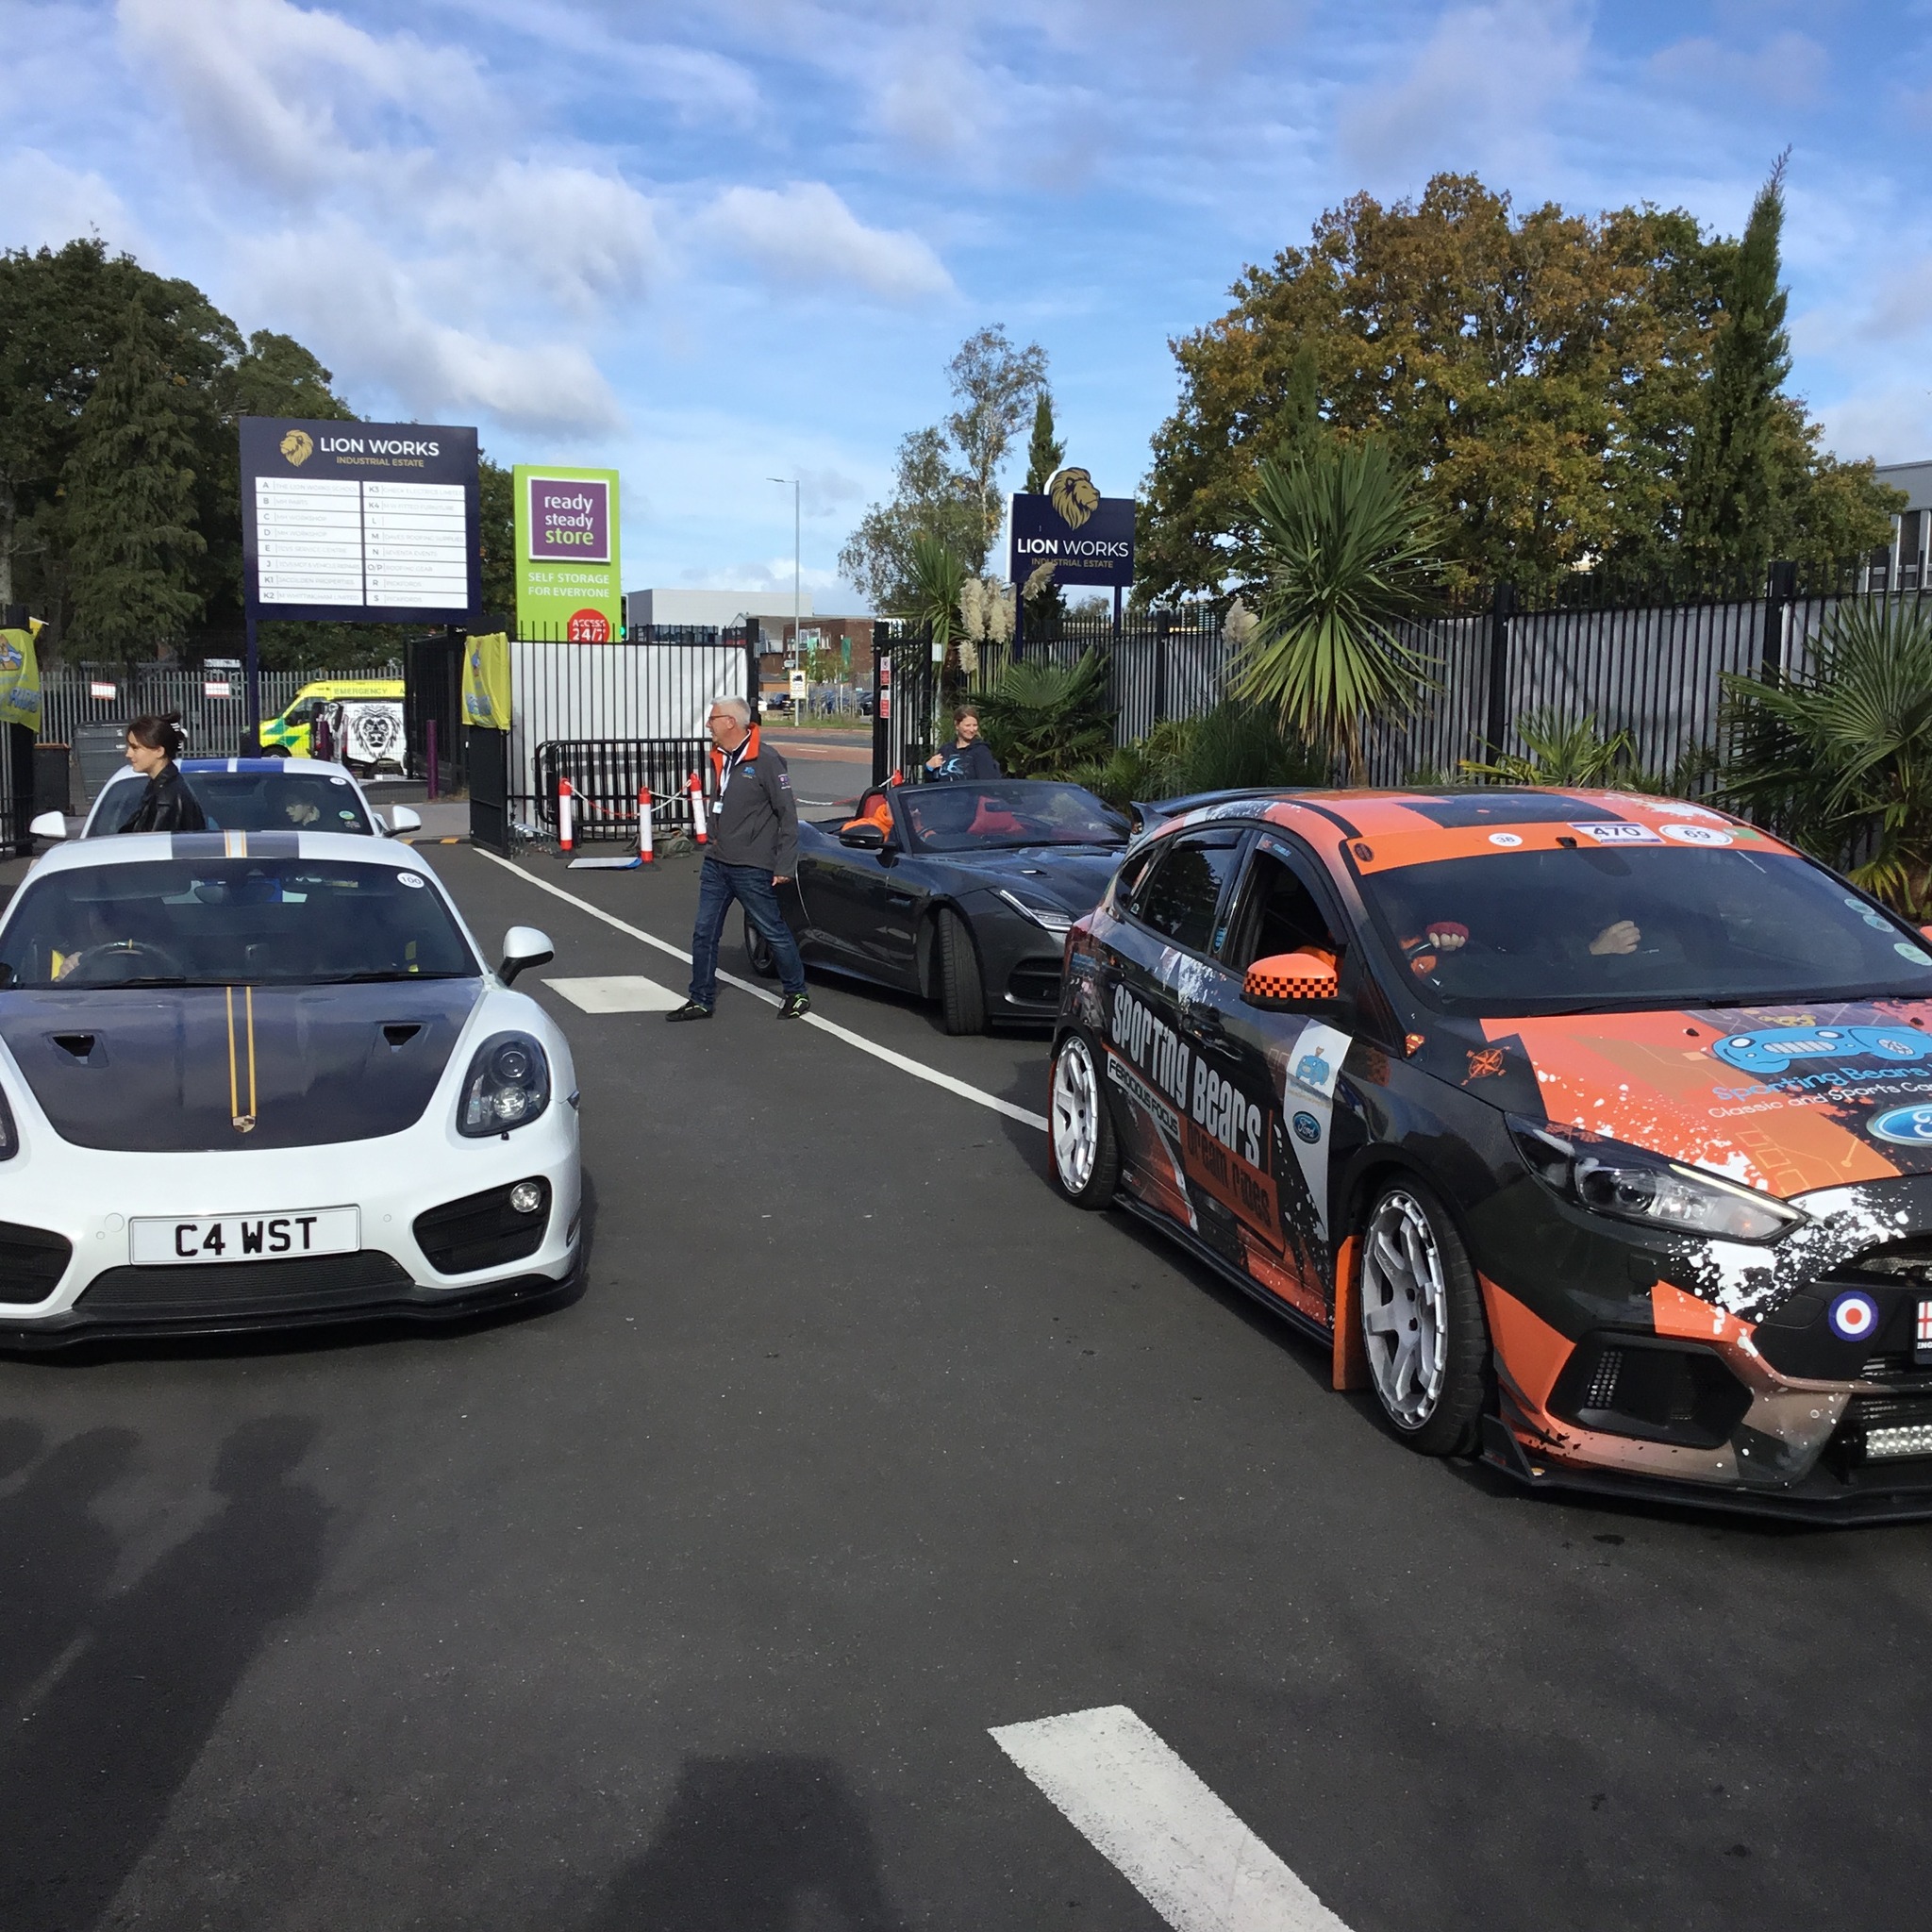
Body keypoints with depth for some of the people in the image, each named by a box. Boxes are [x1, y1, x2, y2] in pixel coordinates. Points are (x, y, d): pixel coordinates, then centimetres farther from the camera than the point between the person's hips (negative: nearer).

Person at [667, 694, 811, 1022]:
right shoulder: (718, 758, 9)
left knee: (774, 932, 3)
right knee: (704, 933, 7)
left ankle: (797, 994, 17)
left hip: (752, 869, -7)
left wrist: (784, 866, -14)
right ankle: (701, 1001, 16)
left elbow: (788, 814, -12)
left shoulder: (765, 761, -14)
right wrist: (713, 846, 18)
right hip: (715, 864, 8)